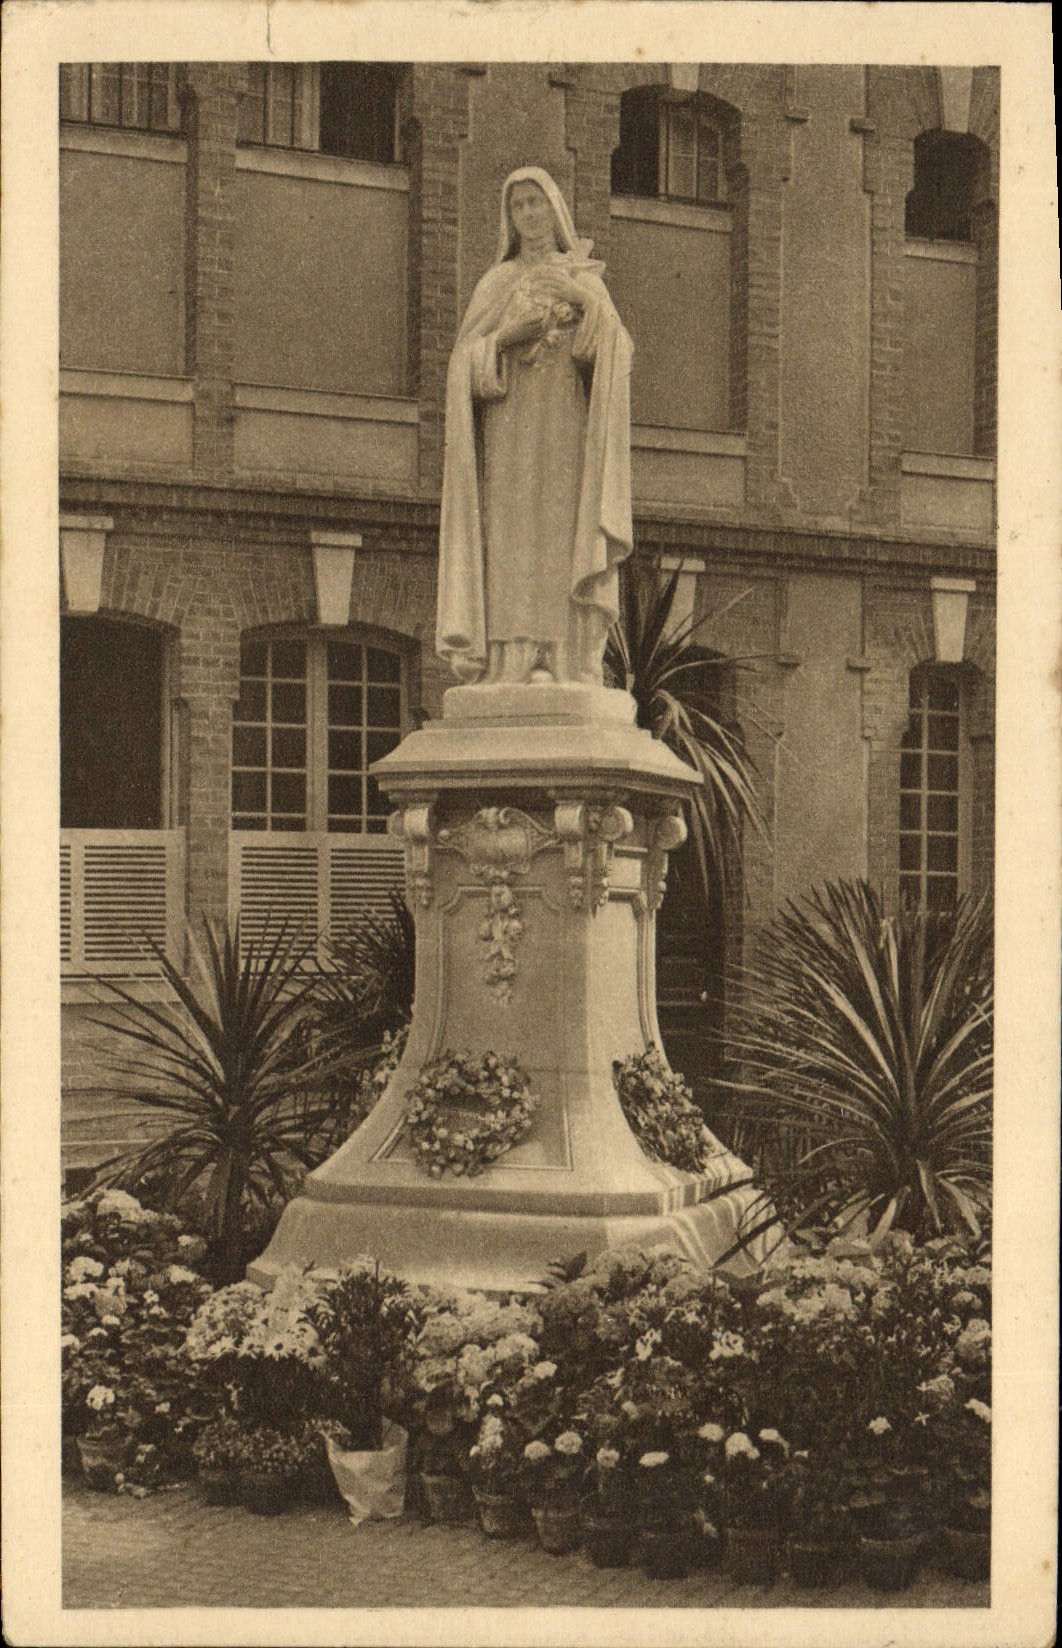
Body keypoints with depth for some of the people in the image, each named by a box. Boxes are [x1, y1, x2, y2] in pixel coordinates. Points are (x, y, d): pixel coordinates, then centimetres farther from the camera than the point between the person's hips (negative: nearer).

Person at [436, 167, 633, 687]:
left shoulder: (586, 280, 16)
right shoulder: (494, 286, 18)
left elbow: (616, 351, -1)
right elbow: (466, 361, 6)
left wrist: (582, 300, -18)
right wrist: (508, 335, -13)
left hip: (566, 432, 0)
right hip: (510, 435, 0)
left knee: (563, 547, -12)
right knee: (512, 554, -12)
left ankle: (568, 670, -18)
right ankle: (513, 670, -17)